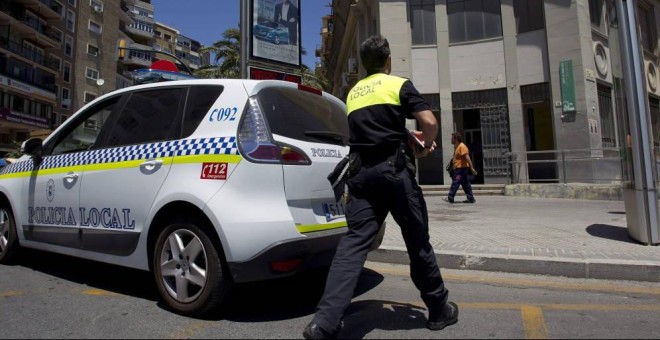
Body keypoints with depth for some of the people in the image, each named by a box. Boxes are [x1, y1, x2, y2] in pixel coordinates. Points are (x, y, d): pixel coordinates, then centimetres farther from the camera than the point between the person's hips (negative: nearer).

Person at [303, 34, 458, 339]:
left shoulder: (353, 93, 22)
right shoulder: (399, 84, 4)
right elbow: (430, 122, -7)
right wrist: (426, 145, 13)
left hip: (361, 172, 4)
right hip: (394, 170, -4)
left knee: (354, 242, -1)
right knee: (417, 241, 8)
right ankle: (439, 309, 25)